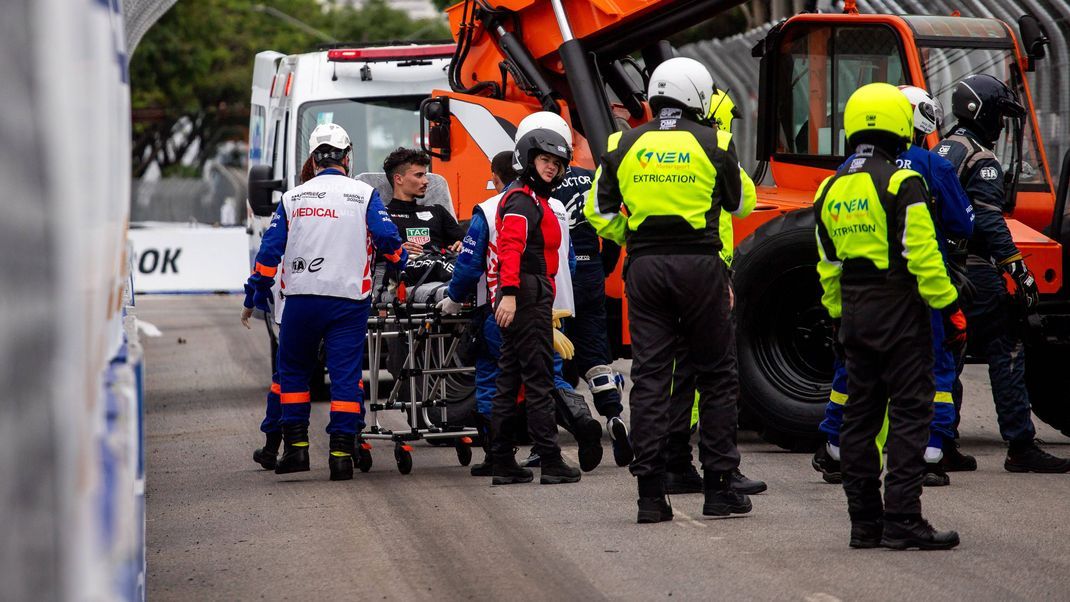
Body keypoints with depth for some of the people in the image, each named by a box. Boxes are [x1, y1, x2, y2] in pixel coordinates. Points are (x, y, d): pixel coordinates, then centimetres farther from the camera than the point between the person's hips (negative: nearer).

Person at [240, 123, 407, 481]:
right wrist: (404, 267, 17)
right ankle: (341, 454, -6)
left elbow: (269, 252, 6)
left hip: (301, 300, 1)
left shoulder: (293, 199, 8)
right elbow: (388, 240, -3)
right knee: (345, 374, 1)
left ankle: (296, 446, 9)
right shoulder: (364, 195, 2)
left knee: (292, 370, 16)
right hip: (349, 300, -1)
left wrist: (254, 298, 13)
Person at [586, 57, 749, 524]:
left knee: (649, 378, 3)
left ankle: (650, 495, 0)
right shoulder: (714, 144, -1)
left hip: (645, 266, 2)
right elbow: (737, 203, 14)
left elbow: (599, 212, 6)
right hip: (700, 265, -2)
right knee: (716, 377, 7)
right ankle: (718, 487, 6)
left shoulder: (625, 146, 5)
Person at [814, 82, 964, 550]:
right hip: (900, 316, -7)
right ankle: (902, 520, -8)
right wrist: (950, 308, -9)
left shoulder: (831, 191, 10)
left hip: (855, 315, 7)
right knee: (909, 414, -4)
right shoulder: (901, 184, -12)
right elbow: (923, 256, -16)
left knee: (861, 416, 10)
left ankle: (864, 522, 13)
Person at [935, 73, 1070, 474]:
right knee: (1005, 354, -7)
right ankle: (1020, 447, -10)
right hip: (975, 270, -9)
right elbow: (990, 223, -20)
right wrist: (1020, 273, -22)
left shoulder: (941, 152, 17)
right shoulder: (981, 161, -11)